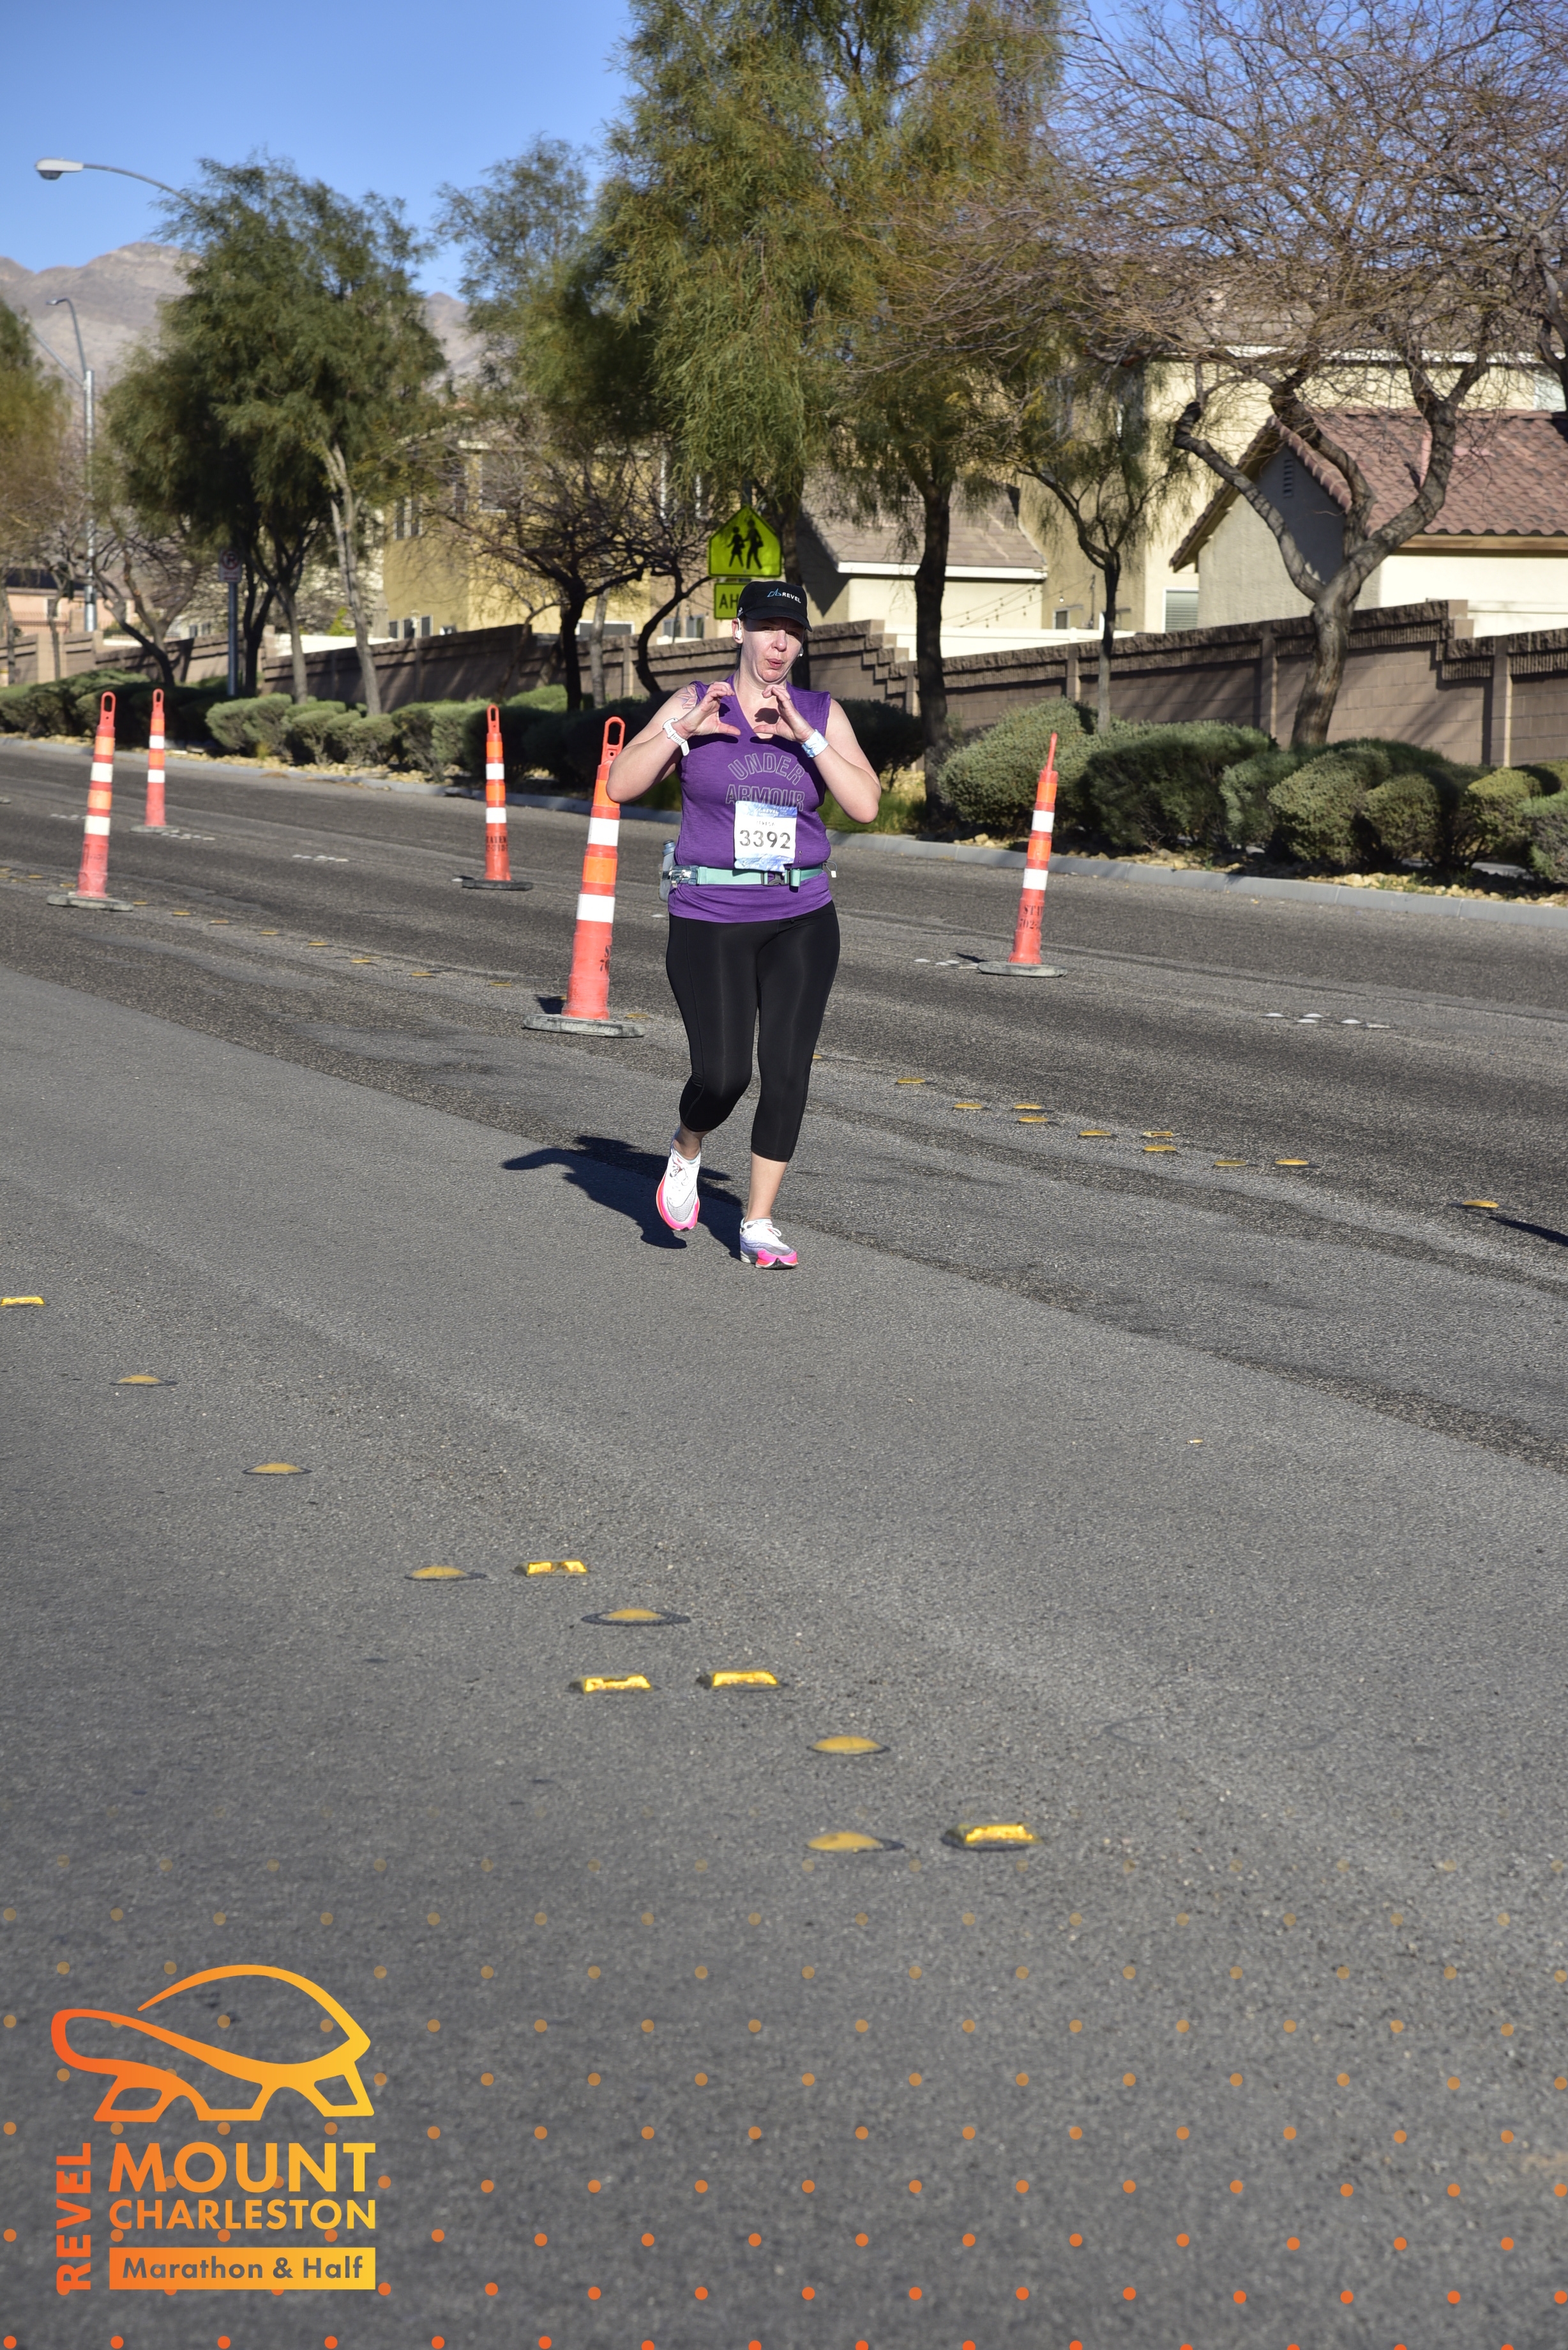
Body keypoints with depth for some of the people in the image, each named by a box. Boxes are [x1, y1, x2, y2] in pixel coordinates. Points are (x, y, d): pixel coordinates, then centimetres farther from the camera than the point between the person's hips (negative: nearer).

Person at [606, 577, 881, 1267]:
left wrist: (804, 736, -17)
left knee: (787, 1072, -5)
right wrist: (681, 731, -19)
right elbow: (622, 785, -6)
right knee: (722, 1077, -9)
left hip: (802, 923, 2)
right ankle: (686, 1156, 26)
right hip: (709, 921, -2)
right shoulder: (696, 704, 1)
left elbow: (866, 804, -8)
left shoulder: (822, 715, 5)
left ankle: (758, 1224, 9)